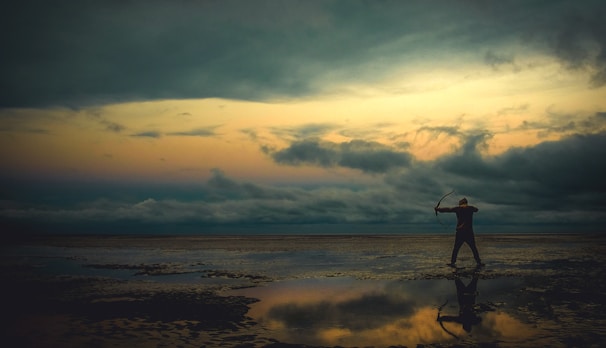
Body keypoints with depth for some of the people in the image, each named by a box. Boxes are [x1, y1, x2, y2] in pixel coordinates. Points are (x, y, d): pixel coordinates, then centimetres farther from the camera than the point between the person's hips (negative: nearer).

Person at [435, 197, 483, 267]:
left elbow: (447, 209, 6)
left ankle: (452, 262, 3)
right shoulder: (470, 208, 4)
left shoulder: (458, 209, 1)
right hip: (469, 232, 0)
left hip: (460, 232, 0)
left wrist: (438, 209, 16)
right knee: (474, 248, 8)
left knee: (456, 248, 7)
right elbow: (476, 209, 26)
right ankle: (479, 262, 6)